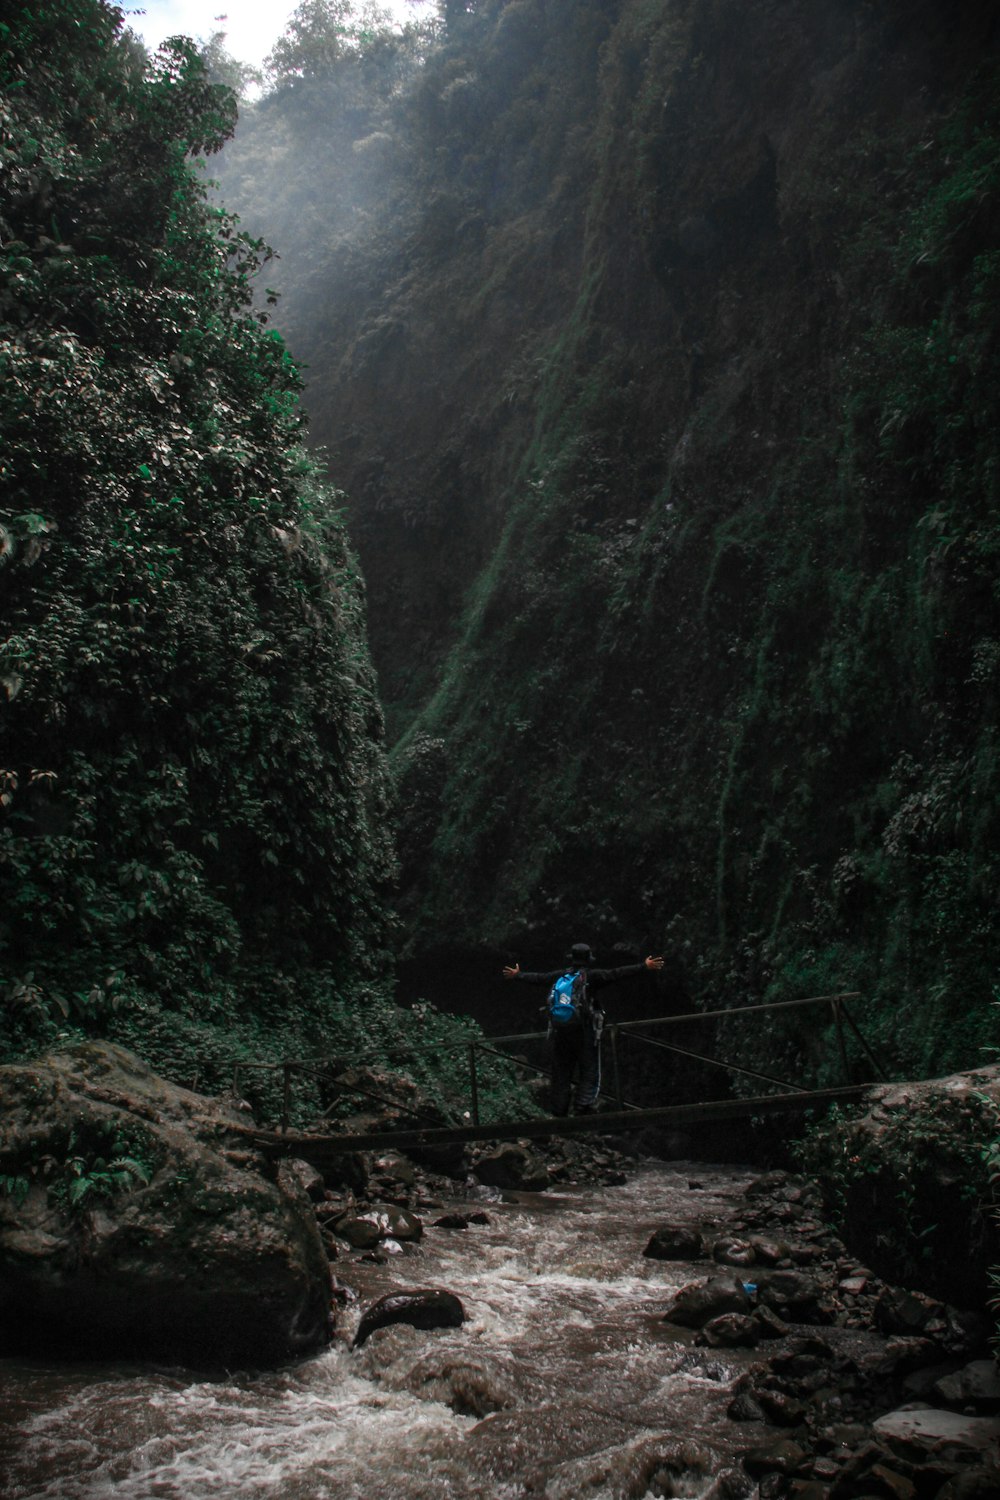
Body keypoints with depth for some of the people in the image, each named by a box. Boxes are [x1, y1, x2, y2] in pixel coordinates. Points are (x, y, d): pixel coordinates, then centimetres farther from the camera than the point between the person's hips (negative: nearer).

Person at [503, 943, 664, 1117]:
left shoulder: (558, 976, 9)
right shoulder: (592, 976, -3)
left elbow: (535, 978, 22)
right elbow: (617, 974, -11)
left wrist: (517, 975, 40)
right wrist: (644, 968, -13)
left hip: (559, 1032, 4)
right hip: (586, 1034, -4)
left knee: (560, 1078, 12)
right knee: (590, 1077, 2)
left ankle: (559, 1114, 14)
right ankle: (584, 1110, -13)